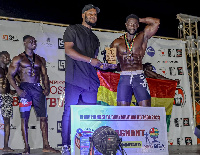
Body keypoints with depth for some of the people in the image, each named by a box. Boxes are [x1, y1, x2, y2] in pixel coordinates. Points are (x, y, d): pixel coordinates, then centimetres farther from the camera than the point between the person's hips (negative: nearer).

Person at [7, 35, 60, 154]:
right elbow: (10, 75, 1)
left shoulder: (40, 59, 17)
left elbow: (44, 75, 17)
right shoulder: (18, 59, 5)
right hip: (25, 88, -3)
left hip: (38, 88, 4)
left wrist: (47, 87, -1)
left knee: (44, 117, -1)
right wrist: (18, 89, -11)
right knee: (24, 118, -3)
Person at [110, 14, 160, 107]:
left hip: (139, 77, 0)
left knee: (146, 107, -8)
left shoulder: (142, 37, 11)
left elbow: (156, 22, 4)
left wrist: (140, 20, 12)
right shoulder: (117, 42, 12)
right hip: (124, 77, 0)